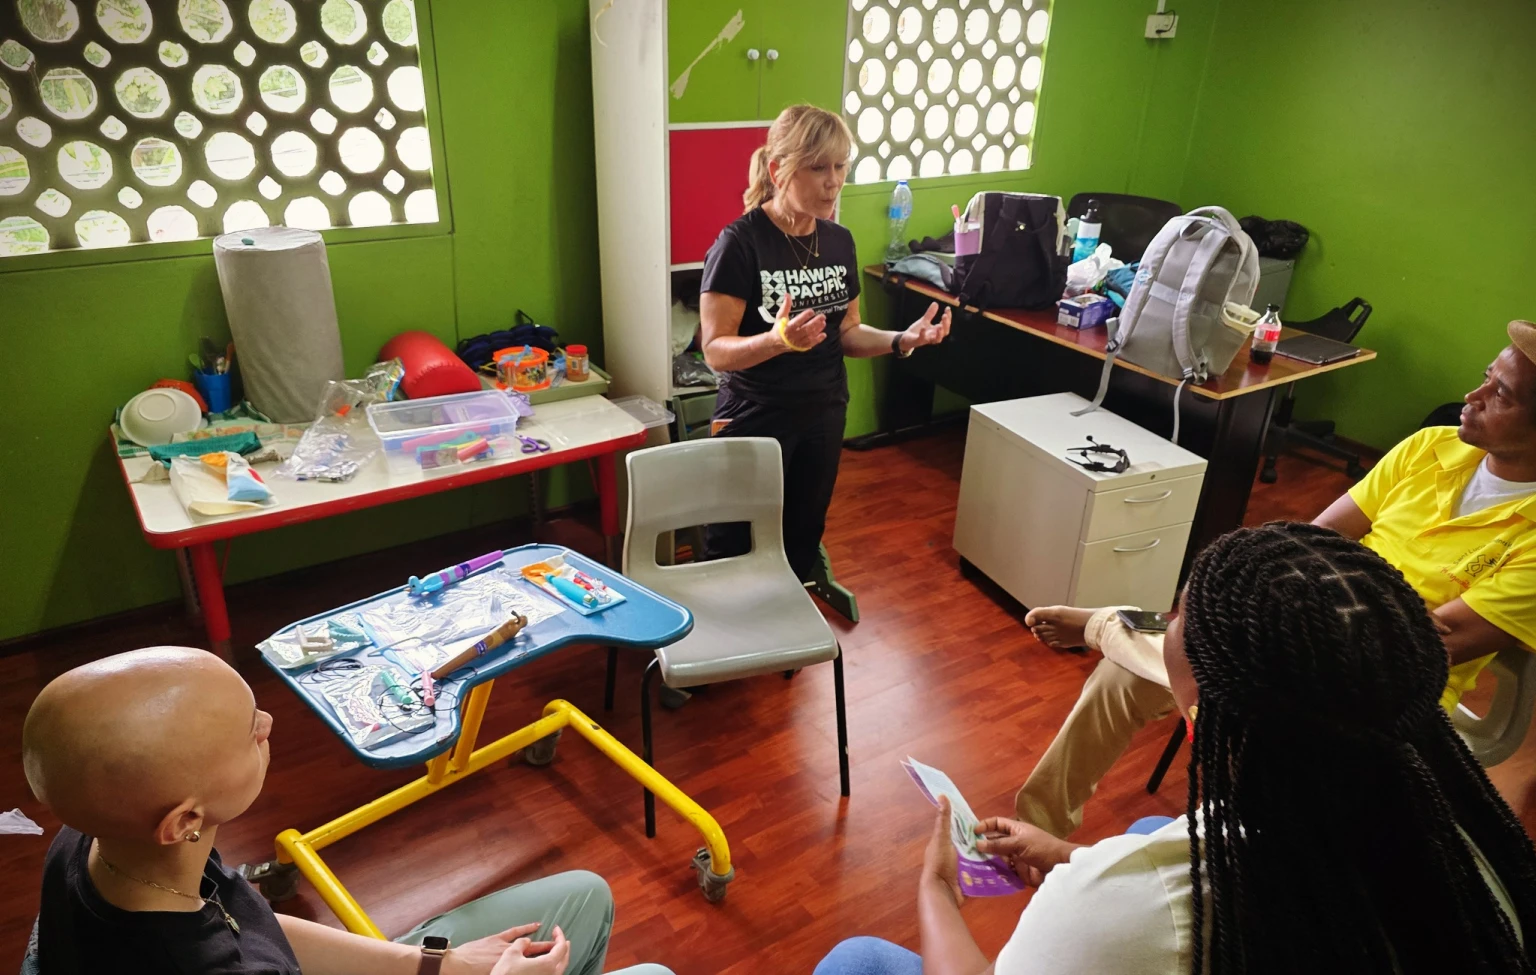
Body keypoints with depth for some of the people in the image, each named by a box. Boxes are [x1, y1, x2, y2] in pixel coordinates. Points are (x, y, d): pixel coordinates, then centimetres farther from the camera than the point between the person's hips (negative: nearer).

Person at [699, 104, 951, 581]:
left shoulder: (839, 241, 2)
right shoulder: (741, 242, -18)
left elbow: (846, 333, 9)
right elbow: (715, 350, -20)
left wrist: (902, 340, -9)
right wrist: (778, 339, -38)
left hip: (824, 414, 6)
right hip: (754, 417, -6)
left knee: (803, 538, 19)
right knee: (735, 549, 5)